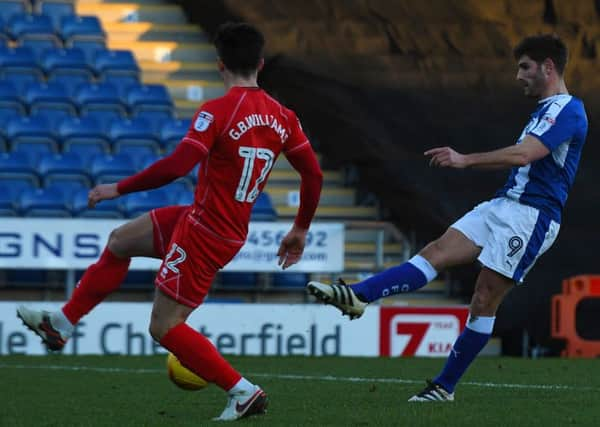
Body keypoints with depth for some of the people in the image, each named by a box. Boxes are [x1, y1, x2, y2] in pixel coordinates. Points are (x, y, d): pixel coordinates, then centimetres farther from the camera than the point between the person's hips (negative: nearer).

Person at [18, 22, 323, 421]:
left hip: (204, 231, -8)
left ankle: (244, 392, -2)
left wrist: (119, 188, -16)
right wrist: (300, 230, 19)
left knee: (165, 328, 1)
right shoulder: (283, 117, 1)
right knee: (120, 241, 21)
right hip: (233, 232, 8)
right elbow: (314, 174, 5)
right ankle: (60, 324, 28)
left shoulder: (217, 112, -20)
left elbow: (177, 165, -28)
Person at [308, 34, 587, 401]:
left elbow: (523, 154, -25)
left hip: (530, 217, -9)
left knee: (484, 301, -5)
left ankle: (445, 385, 1)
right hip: (504, 206, 9)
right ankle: (358, 296, -21)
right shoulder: (545, 110, 19)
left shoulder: (568, 111, -13)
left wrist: (466, 160, -26)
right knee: (436, 253, -7)